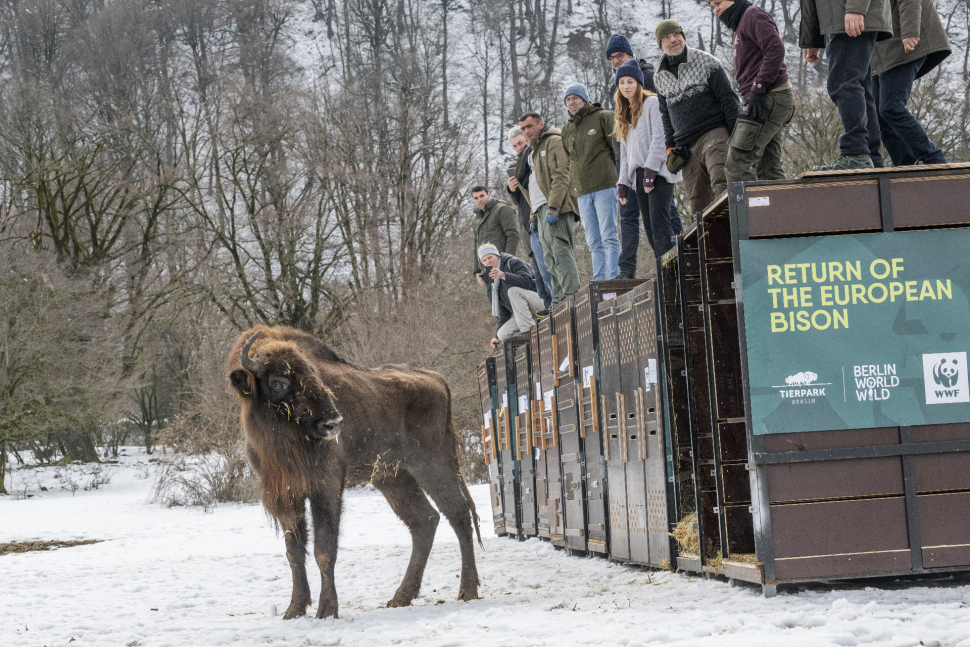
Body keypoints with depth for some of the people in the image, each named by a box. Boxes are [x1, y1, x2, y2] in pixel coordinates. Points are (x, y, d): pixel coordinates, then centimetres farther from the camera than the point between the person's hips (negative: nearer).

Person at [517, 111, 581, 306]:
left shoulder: (554, 142, -2)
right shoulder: (535, 151, 30)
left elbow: (560, 176, -14)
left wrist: (553, 207, -22)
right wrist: (534, 217, 23)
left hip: (556, 208, -10)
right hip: (542, 210, 10)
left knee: (560, 250, -18)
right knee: (551, 257, 4)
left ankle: (571, 295, -25)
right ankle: (559, 302, 1)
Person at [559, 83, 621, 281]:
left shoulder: (603, 117, 2)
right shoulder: (567, 129, 19)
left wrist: (621, 179, -8)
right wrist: (574, 193, 18)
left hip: (604, 187, -6)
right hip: (582, 193, 6)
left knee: (609, 236, -10)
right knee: (594, 242, 4)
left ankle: (613, 278, -12)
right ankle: (599, 281, 4)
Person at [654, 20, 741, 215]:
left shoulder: (706, 62, 1)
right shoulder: (660, 77, 15)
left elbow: (729, 98, 0)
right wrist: (671, 147, 15)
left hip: (714, 134, -5)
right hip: (686, 147, 5)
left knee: (722, 186, -25)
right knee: (697, 203, 0)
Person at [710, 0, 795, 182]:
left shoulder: (753, 15, -3)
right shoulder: (739, 26, 26)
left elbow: (776, 49, -17)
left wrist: (757, 90, -20)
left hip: (769, 99, -10)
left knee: (736, 165, -17)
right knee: (768, 169, 8)